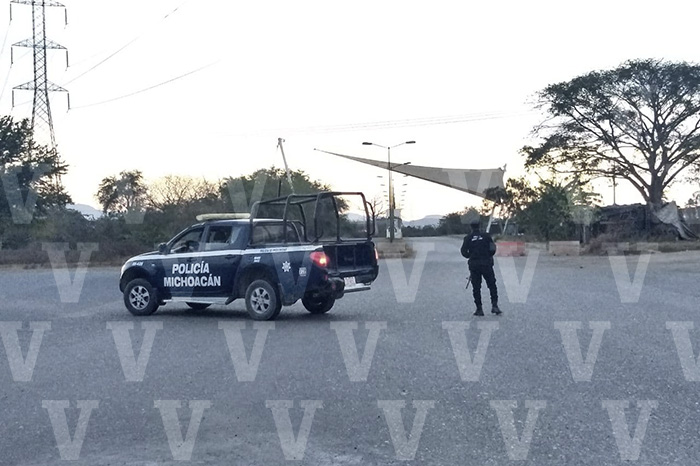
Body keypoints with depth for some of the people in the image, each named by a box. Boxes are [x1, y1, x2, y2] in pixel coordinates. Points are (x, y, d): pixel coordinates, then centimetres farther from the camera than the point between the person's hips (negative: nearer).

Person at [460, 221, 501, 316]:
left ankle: (479, 309, 4)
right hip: (486, 264, -1)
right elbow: (493, 249, -4)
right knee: (492, 285, 9)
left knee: (476, 287, 6)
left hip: (474, 265, 1)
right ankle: (494, 305, 0)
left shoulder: (468, 238, 3)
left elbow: (463, 252, -3)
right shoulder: (486, 236, 2)